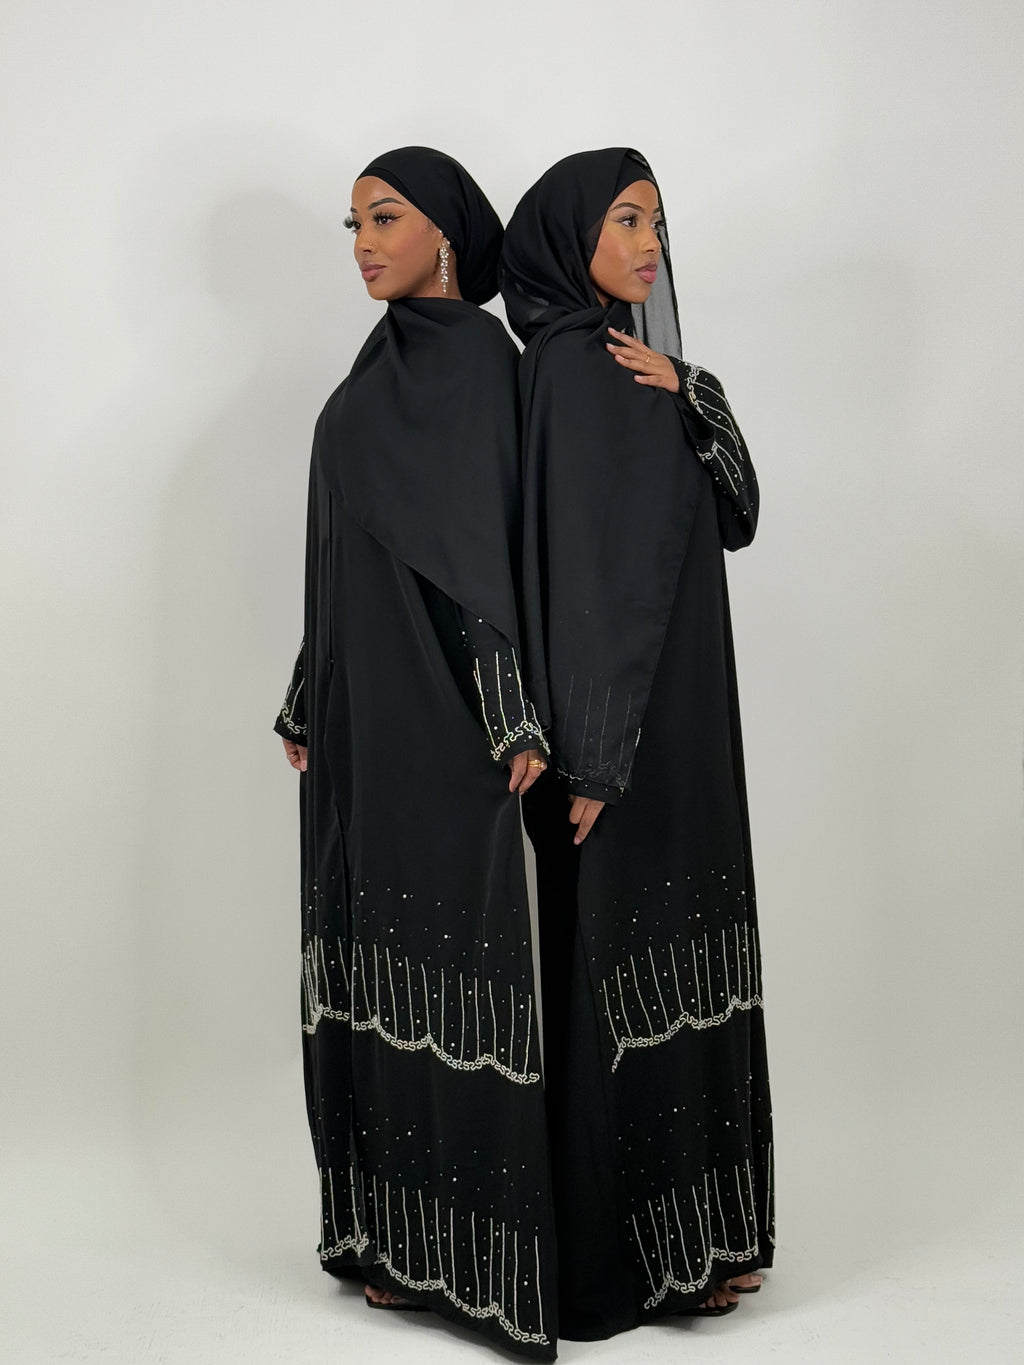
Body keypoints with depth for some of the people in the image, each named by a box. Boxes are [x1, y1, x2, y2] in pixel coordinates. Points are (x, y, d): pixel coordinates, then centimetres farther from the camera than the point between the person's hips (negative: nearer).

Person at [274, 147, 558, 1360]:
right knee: (382, 954, 11)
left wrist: (513, 715, -26)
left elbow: (491, 539, -19)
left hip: (438, 711, -9)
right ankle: (405, 1225, 21)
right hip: (369, 706, 9)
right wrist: (313, 703, 17)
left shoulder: (470, 356, -10)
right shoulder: (396, 360, 17)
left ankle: (475, 1250, 6)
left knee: (443, 956, -4)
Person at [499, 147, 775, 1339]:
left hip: (679, 721, 9)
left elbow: (736, 514, 7)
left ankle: (680, 1231, 25)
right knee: (626, 971, -2)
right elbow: (583, 566, -21)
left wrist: (684, 397, -10)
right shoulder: (574, 366, -14)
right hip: (630, 729, -9)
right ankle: (628, 1263, 9)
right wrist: (594, 755, -25)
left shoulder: (632, 365, 14)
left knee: (663, 955, 13)